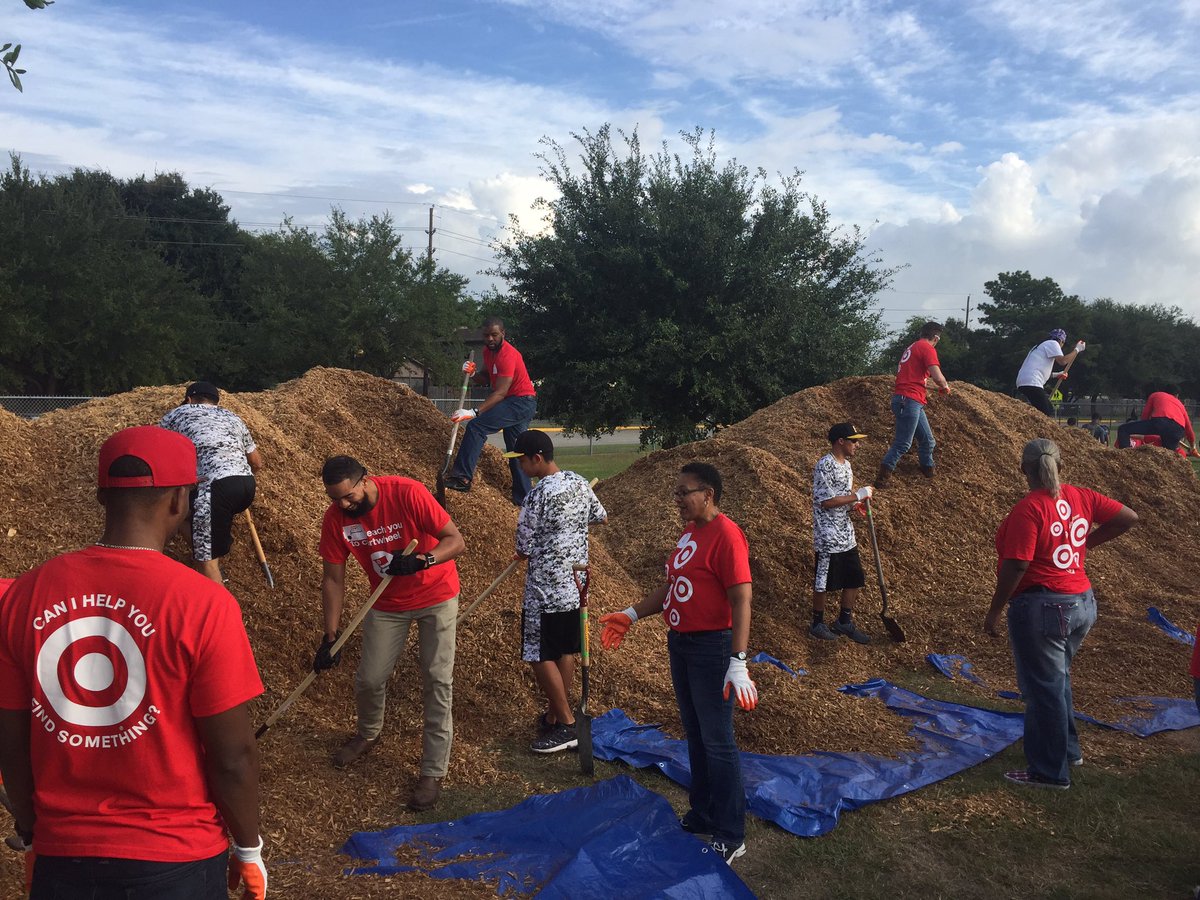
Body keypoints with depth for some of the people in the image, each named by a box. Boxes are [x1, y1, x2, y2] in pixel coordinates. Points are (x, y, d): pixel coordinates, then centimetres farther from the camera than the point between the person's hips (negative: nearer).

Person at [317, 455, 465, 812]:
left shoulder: (408, 493, -28)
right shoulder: (335, 518, -15)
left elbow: (456, 540, -24)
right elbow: (333, 579, -7)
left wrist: (422, 560, -42)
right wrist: (330, 637, -8)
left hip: (435, 596, -3)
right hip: (387, 604, 4)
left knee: (437, 682, -5)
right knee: (368, 679, 6)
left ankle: (433, 772, 5)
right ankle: (368, 734, 40)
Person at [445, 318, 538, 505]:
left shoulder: (507, 355, -21)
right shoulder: (488, 351, 8)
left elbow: (500, 393, -28)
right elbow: (487, 379, 13)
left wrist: (474, 413, -36)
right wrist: (473, 374, -10)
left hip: (521, 402, -10)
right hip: (520, 405, 10)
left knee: (476, 426, -21)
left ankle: (462, 477, -25)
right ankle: (523, 499, 20)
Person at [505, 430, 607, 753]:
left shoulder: (539, 494, -21)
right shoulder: (579, 483, 3)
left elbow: (524, 549, -14)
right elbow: (601, 518, 20)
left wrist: (523, 551, 8)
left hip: (545, 589, -8)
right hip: (574, 583, 8)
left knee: (541, 657, 1)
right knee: (566, 651, 15)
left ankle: (566, 725, 6)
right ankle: (555, 713, 28)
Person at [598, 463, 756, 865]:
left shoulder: (725, 535, -18)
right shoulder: (690, 531, 10)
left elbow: (741, 600, -24)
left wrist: (738, 664, -29)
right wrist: (632, 614, 16)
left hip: (711, 648, -9)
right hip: (680, 643, 9)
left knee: (716, 741, 0)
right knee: (694, 734, 19)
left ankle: (730, 836, 12)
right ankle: (702, 814, 35)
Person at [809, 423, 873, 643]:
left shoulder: (846, 464, 10)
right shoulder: (824, 466, -19)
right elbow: (826, 501, -23)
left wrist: (857, 504, -1)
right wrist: (858, 495, -18)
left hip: (847, 536, 9)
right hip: (828, 538, -9)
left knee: (854, 580, 15)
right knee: (824, 583, 5)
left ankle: (845, 621, 31)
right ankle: (817, 624, 23)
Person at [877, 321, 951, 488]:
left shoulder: (913, 347, 21)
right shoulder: (928, 348, -8)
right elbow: (937, 377, -18)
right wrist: (945, 387, 4)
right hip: (910, 401, -10)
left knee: (927, 441, 16)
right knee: (903, 444, -10)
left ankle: (928, 472, 28)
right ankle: (881, 479, -9)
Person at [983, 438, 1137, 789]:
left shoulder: (1029, 508, -19)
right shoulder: (1079, 497, 3)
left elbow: (1016, 566, -22)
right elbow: (1128, 518, 10)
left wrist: (994, 611, -12)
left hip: (1041, 608, -8)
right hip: (1082, 603, 8)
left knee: (1043, 688, 4)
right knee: (1056, 679, 25)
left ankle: (1051, 771, 16)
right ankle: (1067, 749, 40)